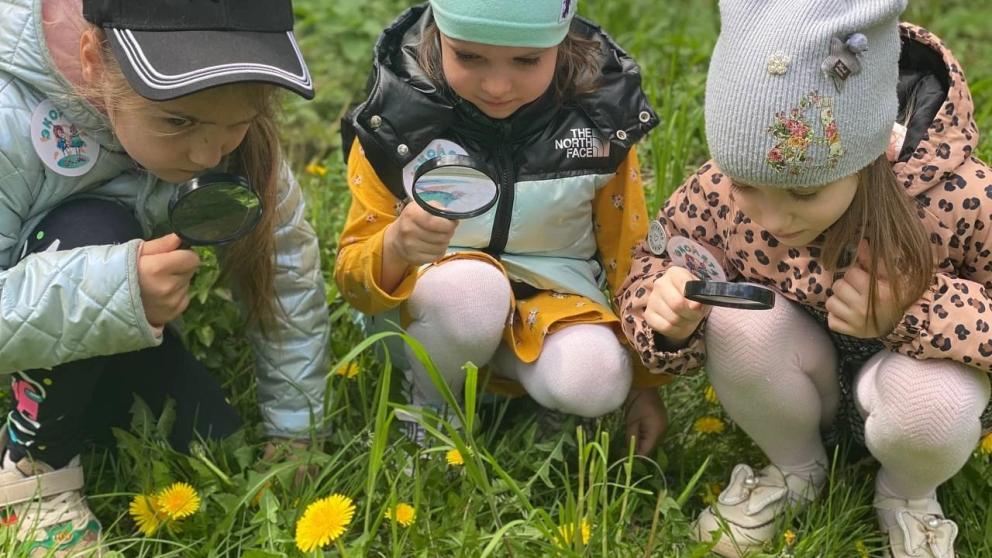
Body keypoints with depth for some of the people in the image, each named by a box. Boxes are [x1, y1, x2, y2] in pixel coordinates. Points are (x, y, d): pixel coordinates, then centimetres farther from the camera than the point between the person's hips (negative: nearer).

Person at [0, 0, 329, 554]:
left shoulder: (223, 116, -22)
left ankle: (84, 403, 19)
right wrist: (104, 290, -53)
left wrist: (294, 429, -11)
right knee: (94, 234, -34)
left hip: (118, 324, 5)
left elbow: (287, 265, -14)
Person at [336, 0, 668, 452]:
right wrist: (396, 247, -36)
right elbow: (352, 274, -12)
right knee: (470, 287, -36)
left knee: (595, 383, -32)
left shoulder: (598, 120, -9)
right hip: (426, 310, 0)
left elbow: (629, 258, 3)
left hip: (553, 300, 1)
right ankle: (428, 410, -5)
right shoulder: (399, 118, -14)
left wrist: (645, 380, 6)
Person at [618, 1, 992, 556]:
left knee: (936, 398, -36)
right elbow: (653, 267, -9)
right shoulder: (720, 191, -25)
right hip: (798, 382, 3)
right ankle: (794, 471, 3)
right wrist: (667, 314, -34)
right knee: (738, 321, -30)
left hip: (903, 372, -2)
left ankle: (910, 498, 4)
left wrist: (914, 311, -38)